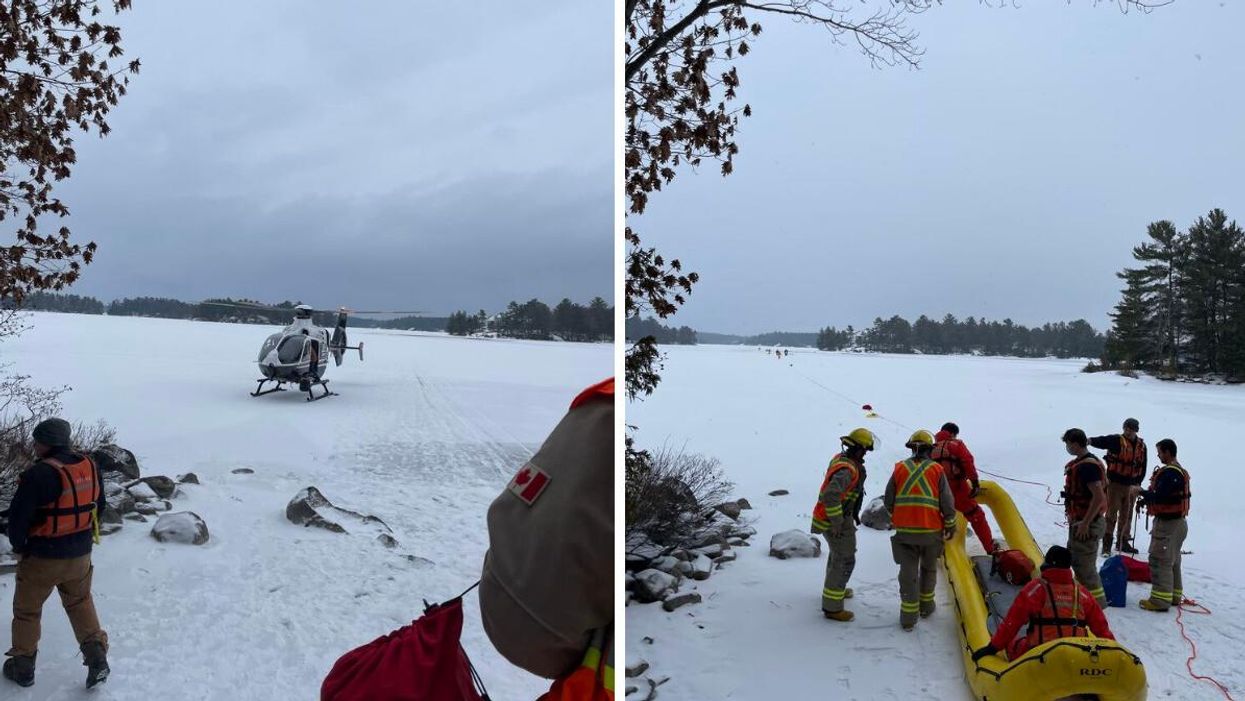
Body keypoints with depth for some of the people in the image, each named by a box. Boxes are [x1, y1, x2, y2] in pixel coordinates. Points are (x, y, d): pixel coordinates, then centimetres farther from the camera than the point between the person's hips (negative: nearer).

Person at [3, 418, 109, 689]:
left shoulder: (39, 474, -24)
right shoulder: (90, 468, -3)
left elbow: (18, 516, -19)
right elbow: (98, 506, 10)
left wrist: (19, 545, -1)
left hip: (42, 557, -5)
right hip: (80, 555, 5)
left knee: (27, 610, 17)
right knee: (81, 603, 23)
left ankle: (22, 668, 30)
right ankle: (97, 658, 15)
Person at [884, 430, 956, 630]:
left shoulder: (900, 468, 0)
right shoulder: (936, 470, -4)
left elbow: (888, 501, 4)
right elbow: (947, 503, -5)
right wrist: (950, 526, 11)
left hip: (904, 530, 0)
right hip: (931, 530, 0)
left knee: (908, 571, 5)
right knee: (929, 568, 21)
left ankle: (908, 615, 7)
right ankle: (926, 605, 34)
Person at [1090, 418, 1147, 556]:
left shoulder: (1141, 445, 9)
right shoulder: (1117, 440, -7)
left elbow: (1142, 467, 15)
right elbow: (1103, 441, -27)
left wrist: (1137, 483, 8)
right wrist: (1090, 441, -47)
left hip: (1131, 485, 5)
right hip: (1115, 483, -5)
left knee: (1127, 514, 15)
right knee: (1112, 513, -6)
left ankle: (1123, 541, 29)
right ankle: (1106, 544, -1)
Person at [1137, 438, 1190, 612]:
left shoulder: (1170, 473, -21)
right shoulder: (1180, 471, 14)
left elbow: (1160, 496, -26)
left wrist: (1142, 492, -11)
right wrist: (1147, 499, 6)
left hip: (1168, 524, -11)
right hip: (1177, 521, 11)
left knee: (1160, 560, -7)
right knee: (1172, 561, 19)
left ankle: (1160, 599, -6)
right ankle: (1174, 595, 28)